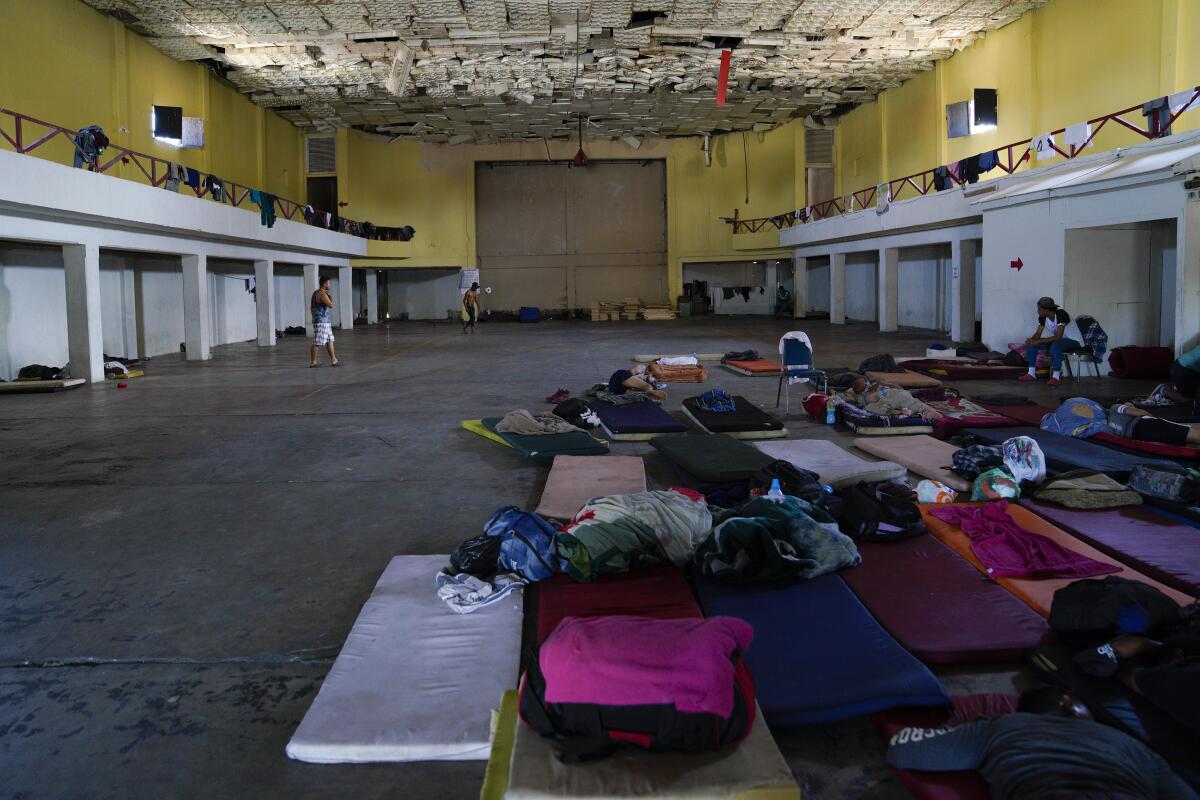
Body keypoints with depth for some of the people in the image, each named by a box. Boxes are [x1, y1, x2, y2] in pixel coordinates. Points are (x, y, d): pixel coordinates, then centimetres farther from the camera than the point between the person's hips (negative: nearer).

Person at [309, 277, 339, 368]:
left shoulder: (317, 293, 17)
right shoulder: (322, 293, -15)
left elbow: (311, 307, 23)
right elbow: (331, 305, -22)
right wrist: (331, 298, -2)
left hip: (326, 322, 11)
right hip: (321, 322, -11)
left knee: (330, 341, 10)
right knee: (317, 343, -6)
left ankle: (333, 360, 12)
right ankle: (312, 362, -1)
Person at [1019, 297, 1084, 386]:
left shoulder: (1061, 314, -29)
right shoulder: (1043, 317, -7)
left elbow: (1058, 336, -36)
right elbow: (1038, 334, -4)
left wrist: (1037, 341, -38)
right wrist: (1031, 340, -27)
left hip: (1074, 341, -8)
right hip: (1059, 340, 8)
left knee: (1055, 345, -39)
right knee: (1032, 344, -7)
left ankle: (1055, 377, -34)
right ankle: (1031, 374, -5)